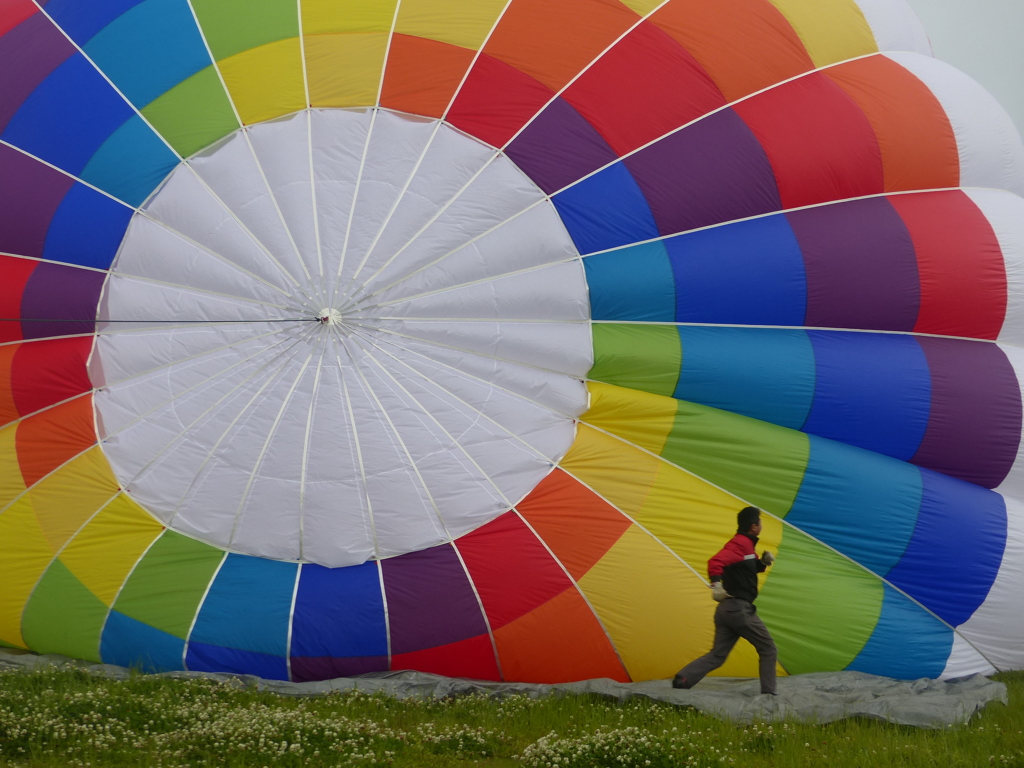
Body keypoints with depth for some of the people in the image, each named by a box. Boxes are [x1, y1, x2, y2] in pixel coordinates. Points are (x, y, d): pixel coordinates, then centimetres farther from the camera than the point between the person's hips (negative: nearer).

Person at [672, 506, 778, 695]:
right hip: (739, 608, -9)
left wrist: (762, 562, 11)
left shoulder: (742, 544, 18)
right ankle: (768, 695, 3)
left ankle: (682, 680, -9)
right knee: (768, 650, 3)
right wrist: (716, 584, -40)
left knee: (717, 656, 6)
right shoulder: (742, 544, -12)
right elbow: (716, 561, -26)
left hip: (726, 609, 9)